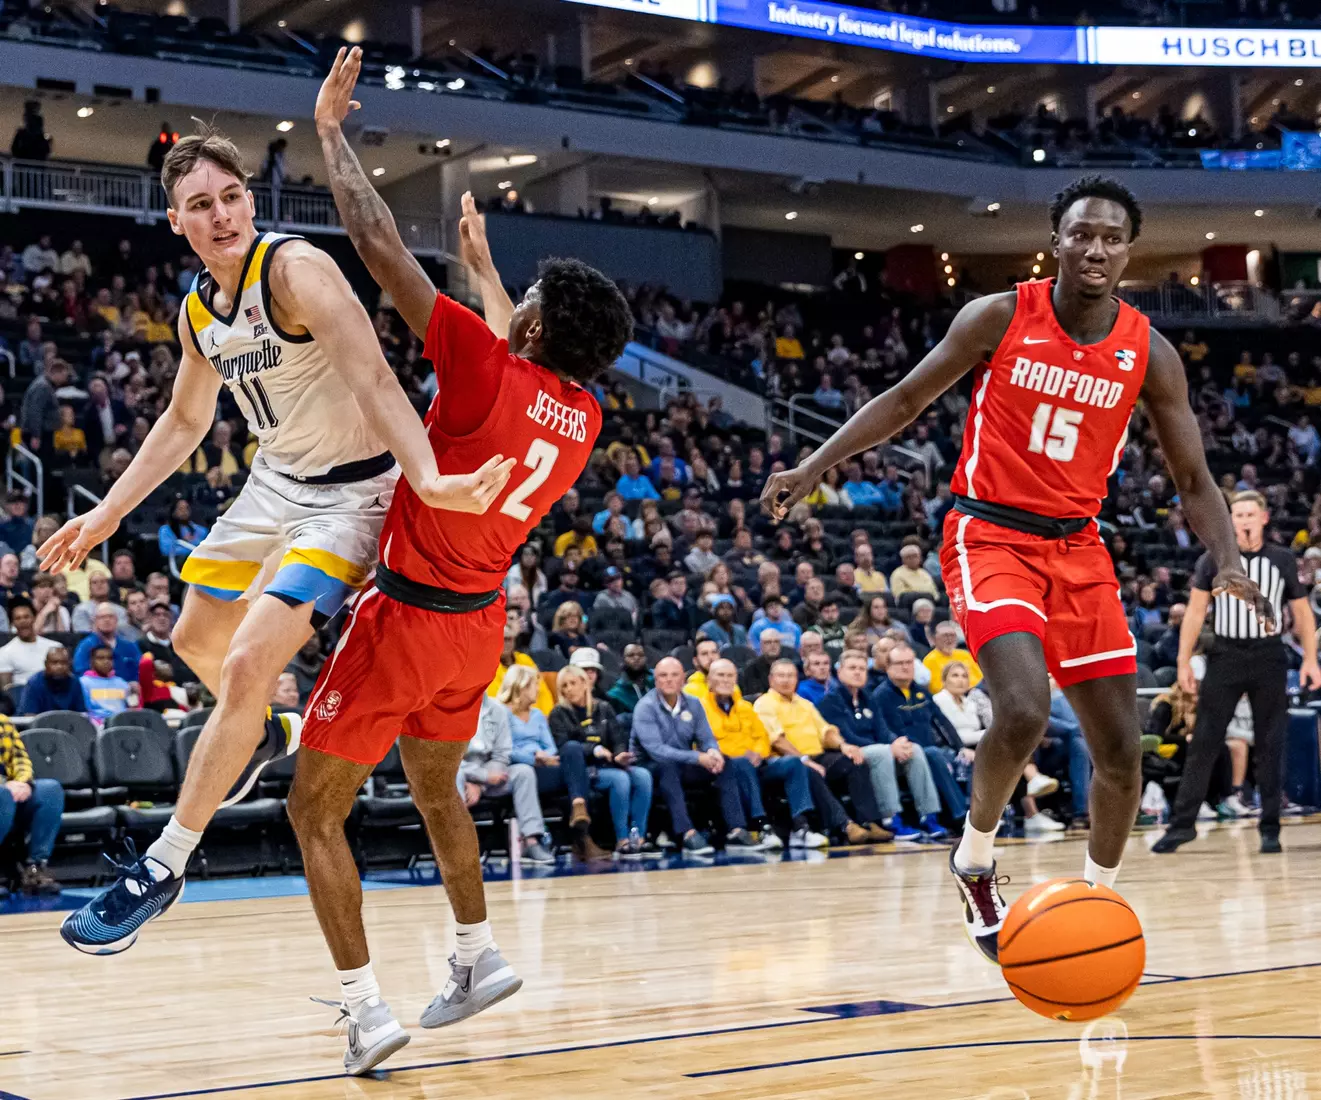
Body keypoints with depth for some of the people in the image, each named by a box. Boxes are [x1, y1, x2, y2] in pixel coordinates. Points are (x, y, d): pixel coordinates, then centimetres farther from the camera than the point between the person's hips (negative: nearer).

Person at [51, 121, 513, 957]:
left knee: (249, 666, -18)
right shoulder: (197, 310, 0)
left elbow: (373, 379, -39)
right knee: (198, 636, 22)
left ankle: (163, 869, -6)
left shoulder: (296, 270, -24)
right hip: (276, 480, 8)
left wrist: (427, 481, -54)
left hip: (351, 490, -8)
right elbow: (185, 423, 17)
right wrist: (108, 514, 15)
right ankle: (269, 736, 55)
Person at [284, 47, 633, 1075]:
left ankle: (365, 1007, -4)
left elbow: (380, 244, -19)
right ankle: (479, 958, 35)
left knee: (316, 808, 4)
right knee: (437, 789, 30)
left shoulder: (486, 369, -21)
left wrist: (331, 129, -8)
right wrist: (481, 261, 34)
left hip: (405, 617, -7)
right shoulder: (584, 415, -2)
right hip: (480, 620, 7)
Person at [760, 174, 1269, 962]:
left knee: (1122, 753, 4)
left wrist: (1230, 565, -15)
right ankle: (975, 860, 1)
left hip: (1078, 549, 4)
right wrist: (814, 467, -9)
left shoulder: (1149, 354, -1)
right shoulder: (1001, 319, -7)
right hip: (990, 537, -4)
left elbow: (1194, 481, 3)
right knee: (1024, 712, -27)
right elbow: (907, 400, 1)